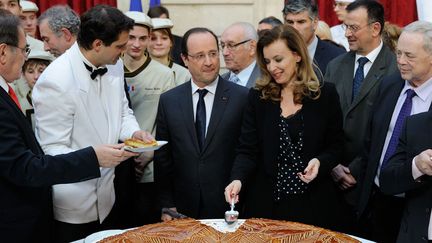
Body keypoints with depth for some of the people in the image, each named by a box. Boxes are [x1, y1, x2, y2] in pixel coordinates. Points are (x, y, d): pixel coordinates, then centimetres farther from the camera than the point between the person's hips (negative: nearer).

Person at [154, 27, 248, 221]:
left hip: (228, 209, -2)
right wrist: (166, 205, 1)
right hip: (183, 210, 2)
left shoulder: (242, 97, -6)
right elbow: (162, 158, 5)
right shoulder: (168, 101, 3)